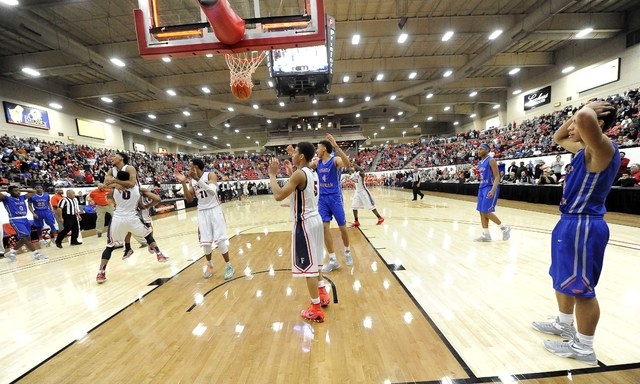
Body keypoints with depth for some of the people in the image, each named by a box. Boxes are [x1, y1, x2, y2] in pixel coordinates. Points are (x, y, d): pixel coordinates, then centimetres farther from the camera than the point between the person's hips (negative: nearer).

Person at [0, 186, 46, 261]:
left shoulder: (22, 197, 14)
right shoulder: (7, 199, -3)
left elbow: (33, 192, 24)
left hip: (24, 219, 7)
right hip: (15, 220, -7)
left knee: (24, 239, 14)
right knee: (26, 237, -11)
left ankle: (11, 252, 30)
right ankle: (36, 253, -11)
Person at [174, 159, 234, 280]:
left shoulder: (210, 175, -9)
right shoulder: (191, 181, 8)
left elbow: (213, 191, -25)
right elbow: (189, 199, 1)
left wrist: (197, 179, -31)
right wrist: (183, 182, -7)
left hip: (214, 210, -4)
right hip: (202, 212, 5)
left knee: (220, 240, -7)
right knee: (205, 242, 4)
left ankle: (228, 266, 10)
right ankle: (210, 265, 29)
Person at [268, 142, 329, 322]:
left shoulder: (299, 174, -18)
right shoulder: (312, 173, 10)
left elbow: (278, 195, -23)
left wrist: (272, 174, -11)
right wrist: (291, 173, 23)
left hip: (304, 223, -10)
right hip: (315, 219, 10)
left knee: (307, 266, 1)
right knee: (314, 262, 24)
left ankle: (316, 309, 14)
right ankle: (323, 295, 38)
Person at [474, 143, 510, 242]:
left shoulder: (491, 160, -11)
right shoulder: (479, 163, 13)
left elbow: (497, 177, -16)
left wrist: (493, 190, -27)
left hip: (490, 188, -8)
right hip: (482, 187, 8)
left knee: (486, 211, -10)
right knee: (481, 212, 5)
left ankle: (505, 228, 11)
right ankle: (486, 234, 11)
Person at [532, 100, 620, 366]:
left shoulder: (603, 148, -18)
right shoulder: (585, 150, 11)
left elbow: (585, 119, -39)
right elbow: (558, 138, 30)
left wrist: (589, 109, -15)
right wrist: (575, 117, 11)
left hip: (583, 226, -10)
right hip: (570, 223, 10)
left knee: (581, 288, 3)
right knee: (563, 279, 22)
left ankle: (584, 348, 19)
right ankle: (564, 325, 39)